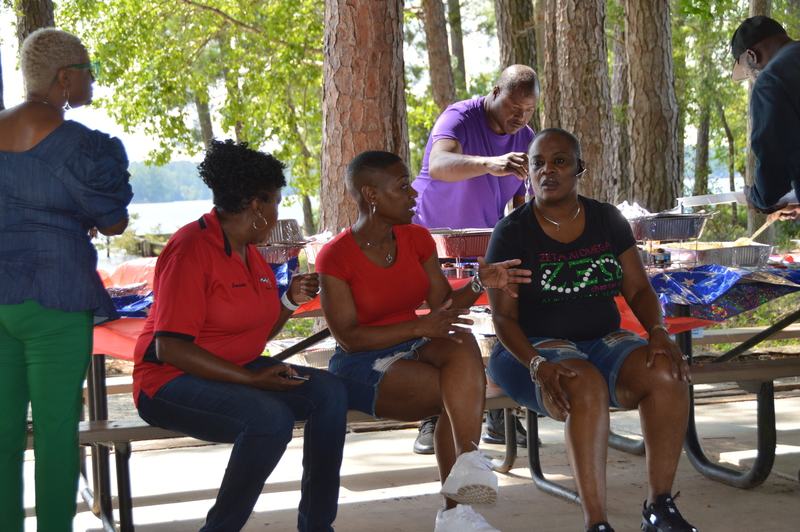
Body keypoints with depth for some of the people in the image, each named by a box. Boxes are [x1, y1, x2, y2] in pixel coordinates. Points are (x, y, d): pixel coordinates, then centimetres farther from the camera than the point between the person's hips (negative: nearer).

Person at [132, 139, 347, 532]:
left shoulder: (249, 250, 12)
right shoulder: (192, 249, -17)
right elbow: (170, 348, -23)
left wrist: (290, 300, 2)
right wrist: (251, 378, -23)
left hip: (239, 370, 9)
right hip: (172, 381, -9)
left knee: (328, 391, -10)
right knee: (271, 418, -32)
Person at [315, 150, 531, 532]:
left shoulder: (417, 239, 8)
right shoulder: (335, 257, -10)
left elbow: (444, 302, 10)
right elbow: (348, 338, -15)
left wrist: (479, 284, -12)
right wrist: (420, 326, -24)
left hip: (415, 349, 5)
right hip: (363, 365, -5)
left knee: (462, 344, -32)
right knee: (462, 397, -29)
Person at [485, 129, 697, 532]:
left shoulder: (607, 220, 10)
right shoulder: (512, 233, -3)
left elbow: (638, 290, 10)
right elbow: (503, 317, -7)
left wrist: (658, 332, -12)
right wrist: (537, 365, -25)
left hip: (605, 343, 4)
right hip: (537, 348, -4)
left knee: (666, 372, -27)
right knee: (585, 385, -38)